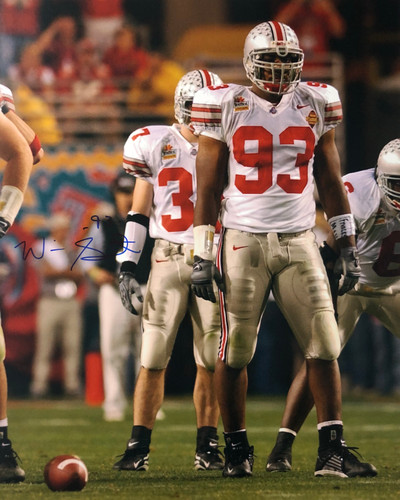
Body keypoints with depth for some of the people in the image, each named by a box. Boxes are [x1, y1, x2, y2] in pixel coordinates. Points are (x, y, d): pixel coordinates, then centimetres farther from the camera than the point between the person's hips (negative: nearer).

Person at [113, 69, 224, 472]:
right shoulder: (155, 146, 3)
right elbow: (139, 212, 7)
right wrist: (127, 268, 0)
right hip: (168, 259, -1)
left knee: (211, 360, 1)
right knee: (154, 358, -5)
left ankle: (207, 447, 10)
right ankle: (138, 446, -1)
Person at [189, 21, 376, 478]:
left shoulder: (315, 105, 8)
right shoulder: (226, 107, 0)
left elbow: (330, 182, 14)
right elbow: (208, 188, 3)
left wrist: (347, 246, 10)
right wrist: (202, 256, -2)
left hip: (299, 242, 2)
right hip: (243, 242, -2)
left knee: (324, 346, -5)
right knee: (234, 352, 0)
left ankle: (332, 450, -2)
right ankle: (236, 450, 12)